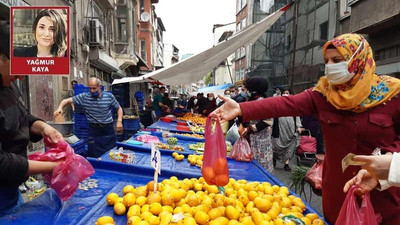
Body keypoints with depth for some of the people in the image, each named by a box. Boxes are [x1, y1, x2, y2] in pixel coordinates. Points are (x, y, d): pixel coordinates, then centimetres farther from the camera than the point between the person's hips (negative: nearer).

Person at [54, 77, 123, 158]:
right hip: (94, 131, 0)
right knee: (94, 156, 4)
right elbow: (67, 100, 0)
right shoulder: (84, 97, -2)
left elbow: (119, 108, 8)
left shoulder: (109, 96, -1)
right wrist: (60, 107, -20)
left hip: (108, 130, 0)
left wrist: (119, 121, -6)